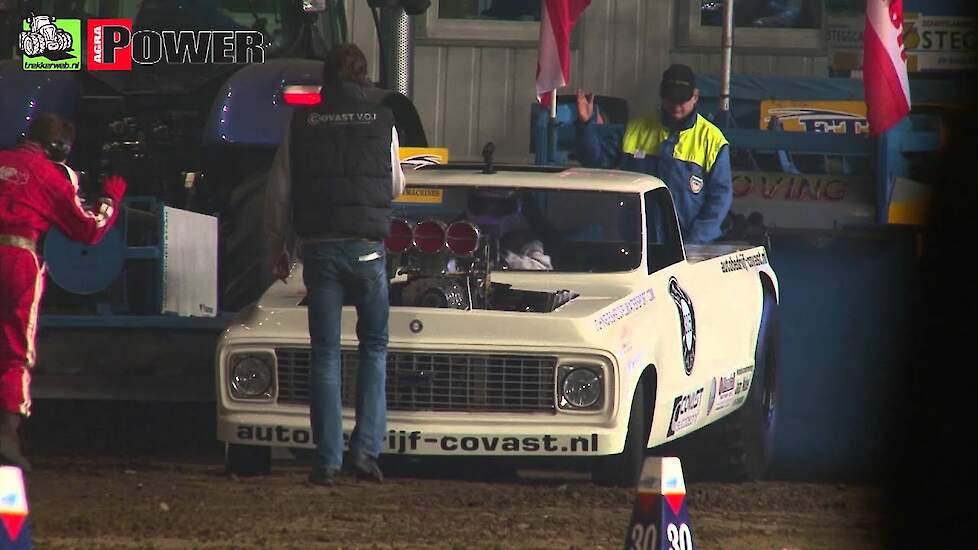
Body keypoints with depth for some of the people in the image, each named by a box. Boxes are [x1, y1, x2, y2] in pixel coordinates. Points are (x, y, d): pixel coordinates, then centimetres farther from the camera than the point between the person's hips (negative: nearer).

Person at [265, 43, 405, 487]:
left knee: (325, 354, 4)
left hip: (318, 248, 1)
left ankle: (328, 459, 0)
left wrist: (278, 247, 17)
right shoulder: (382, 123, 0)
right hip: (367, 247, 0)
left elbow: (278, 194, 5)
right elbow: (396, 187, 13)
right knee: (374, 347, 12)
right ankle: (366, 447, 0)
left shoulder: (301, 124, 1)